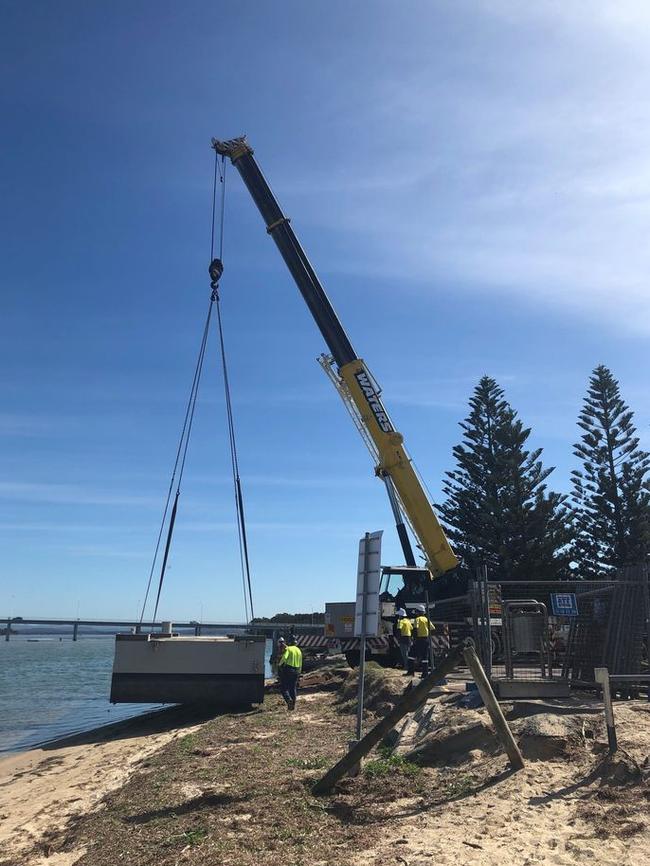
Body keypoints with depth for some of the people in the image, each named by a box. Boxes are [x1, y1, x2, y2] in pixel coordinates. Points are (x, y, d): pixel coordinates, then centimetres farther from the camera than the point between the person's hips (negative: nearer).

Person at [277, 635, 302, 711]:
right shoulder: (299, 650, 14)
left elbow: (284, 658, -24)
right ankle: (293, 705, 12)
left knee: (283, 688, 0)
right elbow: (300, 664, 18)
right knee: (293, 688, 14)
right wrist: (299, 673, 25)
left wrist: (279, 664, -6)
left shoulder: (288, 649, -6)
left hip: (288, 670, -6)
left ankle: (289, 699, -21)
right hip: (296, 671, 6)